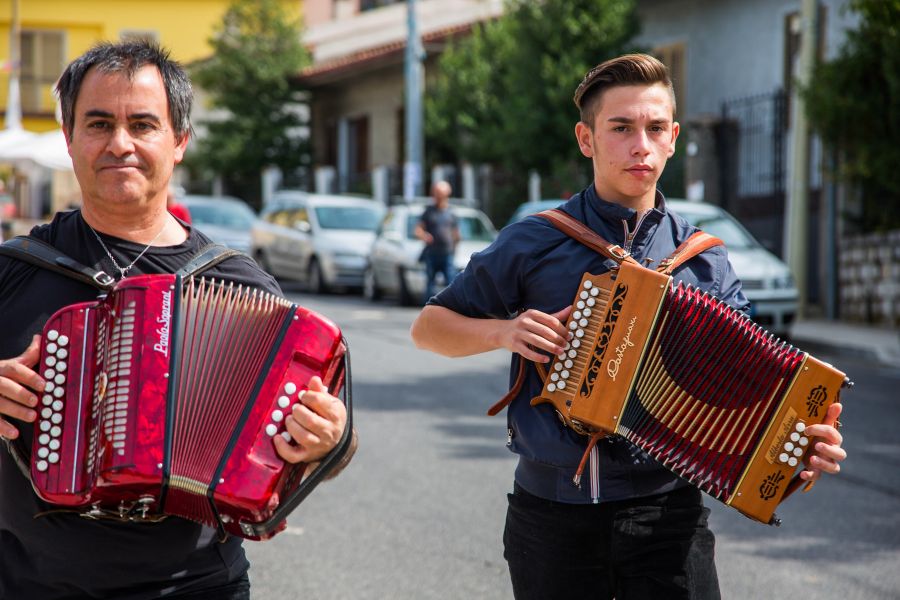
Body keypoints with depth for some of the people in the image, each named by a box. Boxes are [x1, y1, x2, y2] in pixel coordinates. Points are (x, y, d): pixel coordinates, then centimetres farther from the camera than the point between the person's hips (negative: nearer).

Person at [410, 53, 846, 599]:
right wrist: (503, 332, -10)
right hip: (552, 515, 0)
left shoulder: (704, 262, 5)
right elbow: (429, 327, 9)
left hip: (667, 513, 1)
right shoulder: (532, 244, 1)